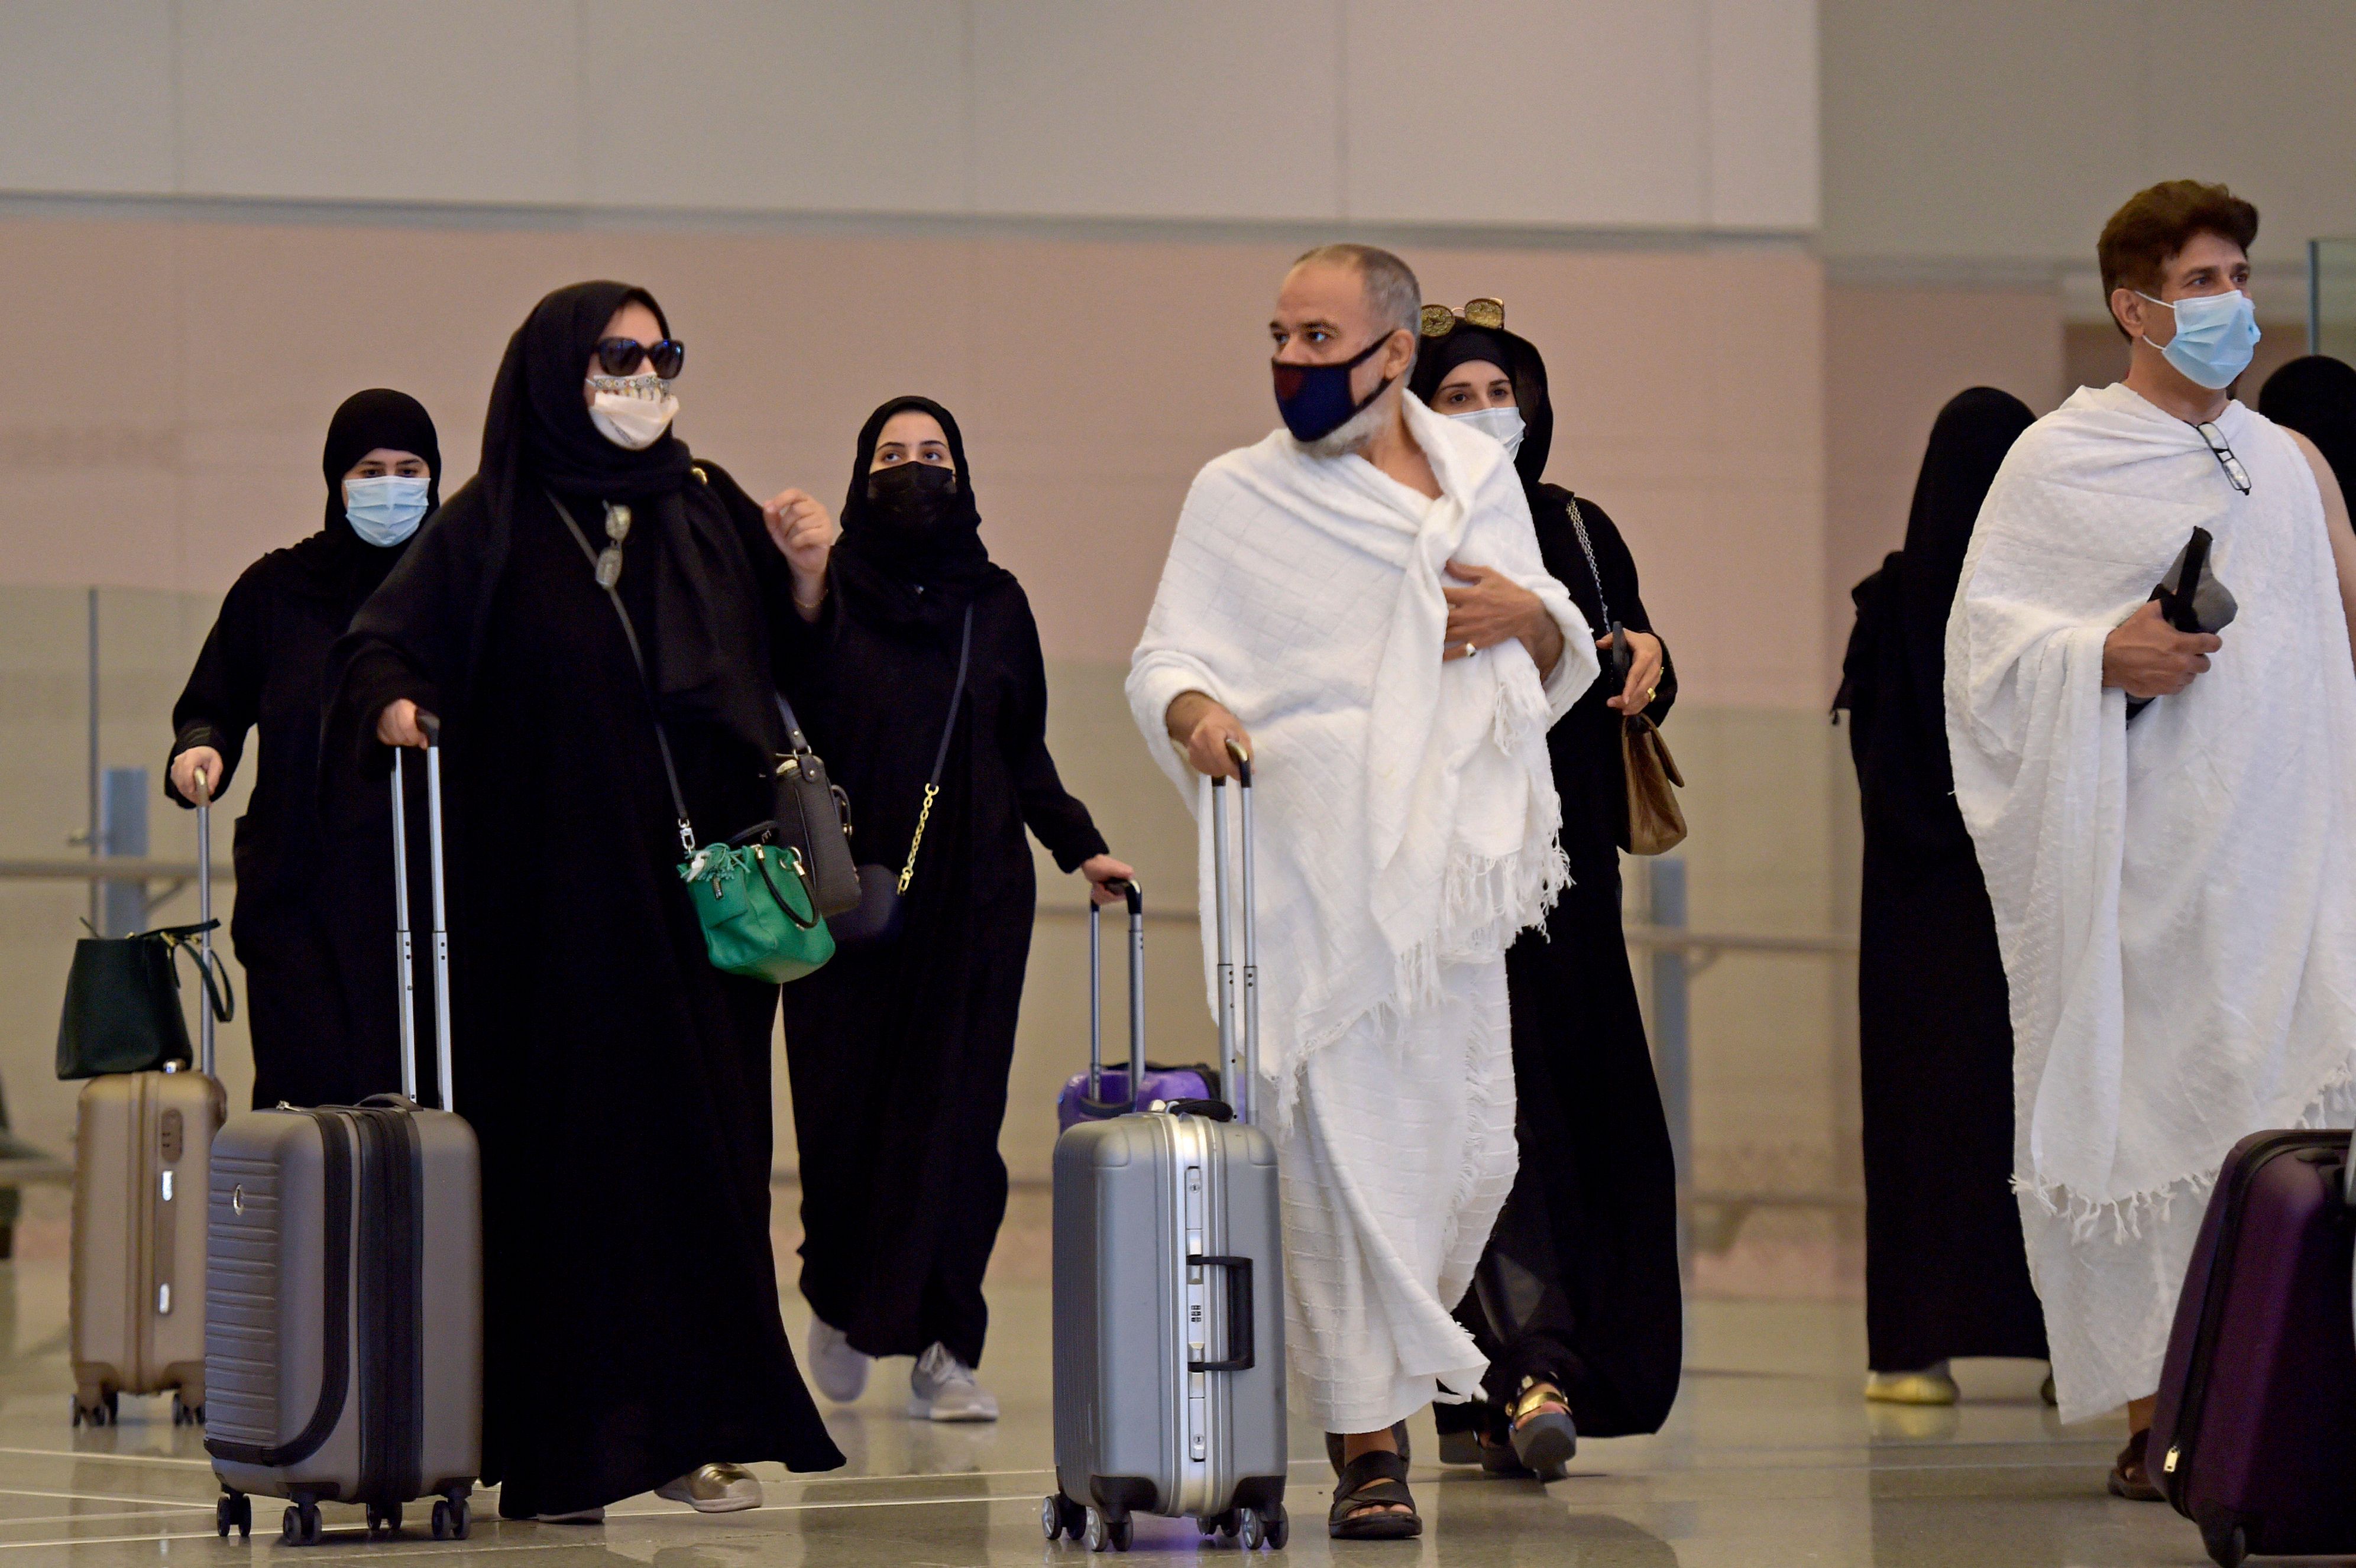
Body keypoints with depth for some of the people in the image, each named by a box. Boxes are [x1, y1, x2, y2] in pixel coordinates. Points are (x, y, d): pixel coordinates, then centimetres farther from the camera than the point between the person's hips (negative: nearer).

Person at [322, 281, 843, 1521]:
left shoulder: (711, 511, 13)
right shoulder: (496, 523, 0)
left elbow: (787, 665, 16)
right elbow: (382, 643, -7)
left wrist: (808, 569, -2)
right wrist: (392, 707, -28)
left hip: (702, 885, 4)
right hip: (555, 896, -4)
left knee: (703, 1148, 1)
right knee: (568, 1151, -4)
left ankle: (694, 1428, 6)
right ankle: (561, 1448, -1)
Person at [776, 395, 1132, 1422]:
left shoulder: (996, 603, 12)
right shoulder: (831, 590, 3)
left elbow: (1025, 756, 16)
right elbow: (794, 720, -11)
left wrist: (1079, 847, 4)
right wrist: (805, 598, -20)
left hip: (976, 891, 2)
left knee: (958, 1114, -4)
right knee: (845, 1103, -2)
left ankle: (944, 1348, -2)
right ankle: (840, 1301, 24)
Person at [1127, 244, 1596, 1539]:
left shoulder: (1480, 475, 16)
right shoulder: (1240, 496, 7)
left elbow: (1564, 666, 22)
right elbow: (1163, 657, 2)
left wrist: (1530, 616, 0)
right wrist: (1193, 710, -21)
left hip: (1452, 867, 3)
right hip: (1311, 878, -3)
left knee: (1472, 1148, 1)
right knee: (1341, 1142, -10)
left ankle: (1391, 1347, 27)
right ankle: (1368, 1438, -5)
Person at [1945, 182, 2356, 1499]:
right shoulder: (2059, 463, 3)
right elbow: (1984, 634, -1)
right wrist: (2103, 653, -16)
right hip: (2142, 856, -4)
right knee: (2148, 1107, -4)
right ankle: (2154, 1414, 0)